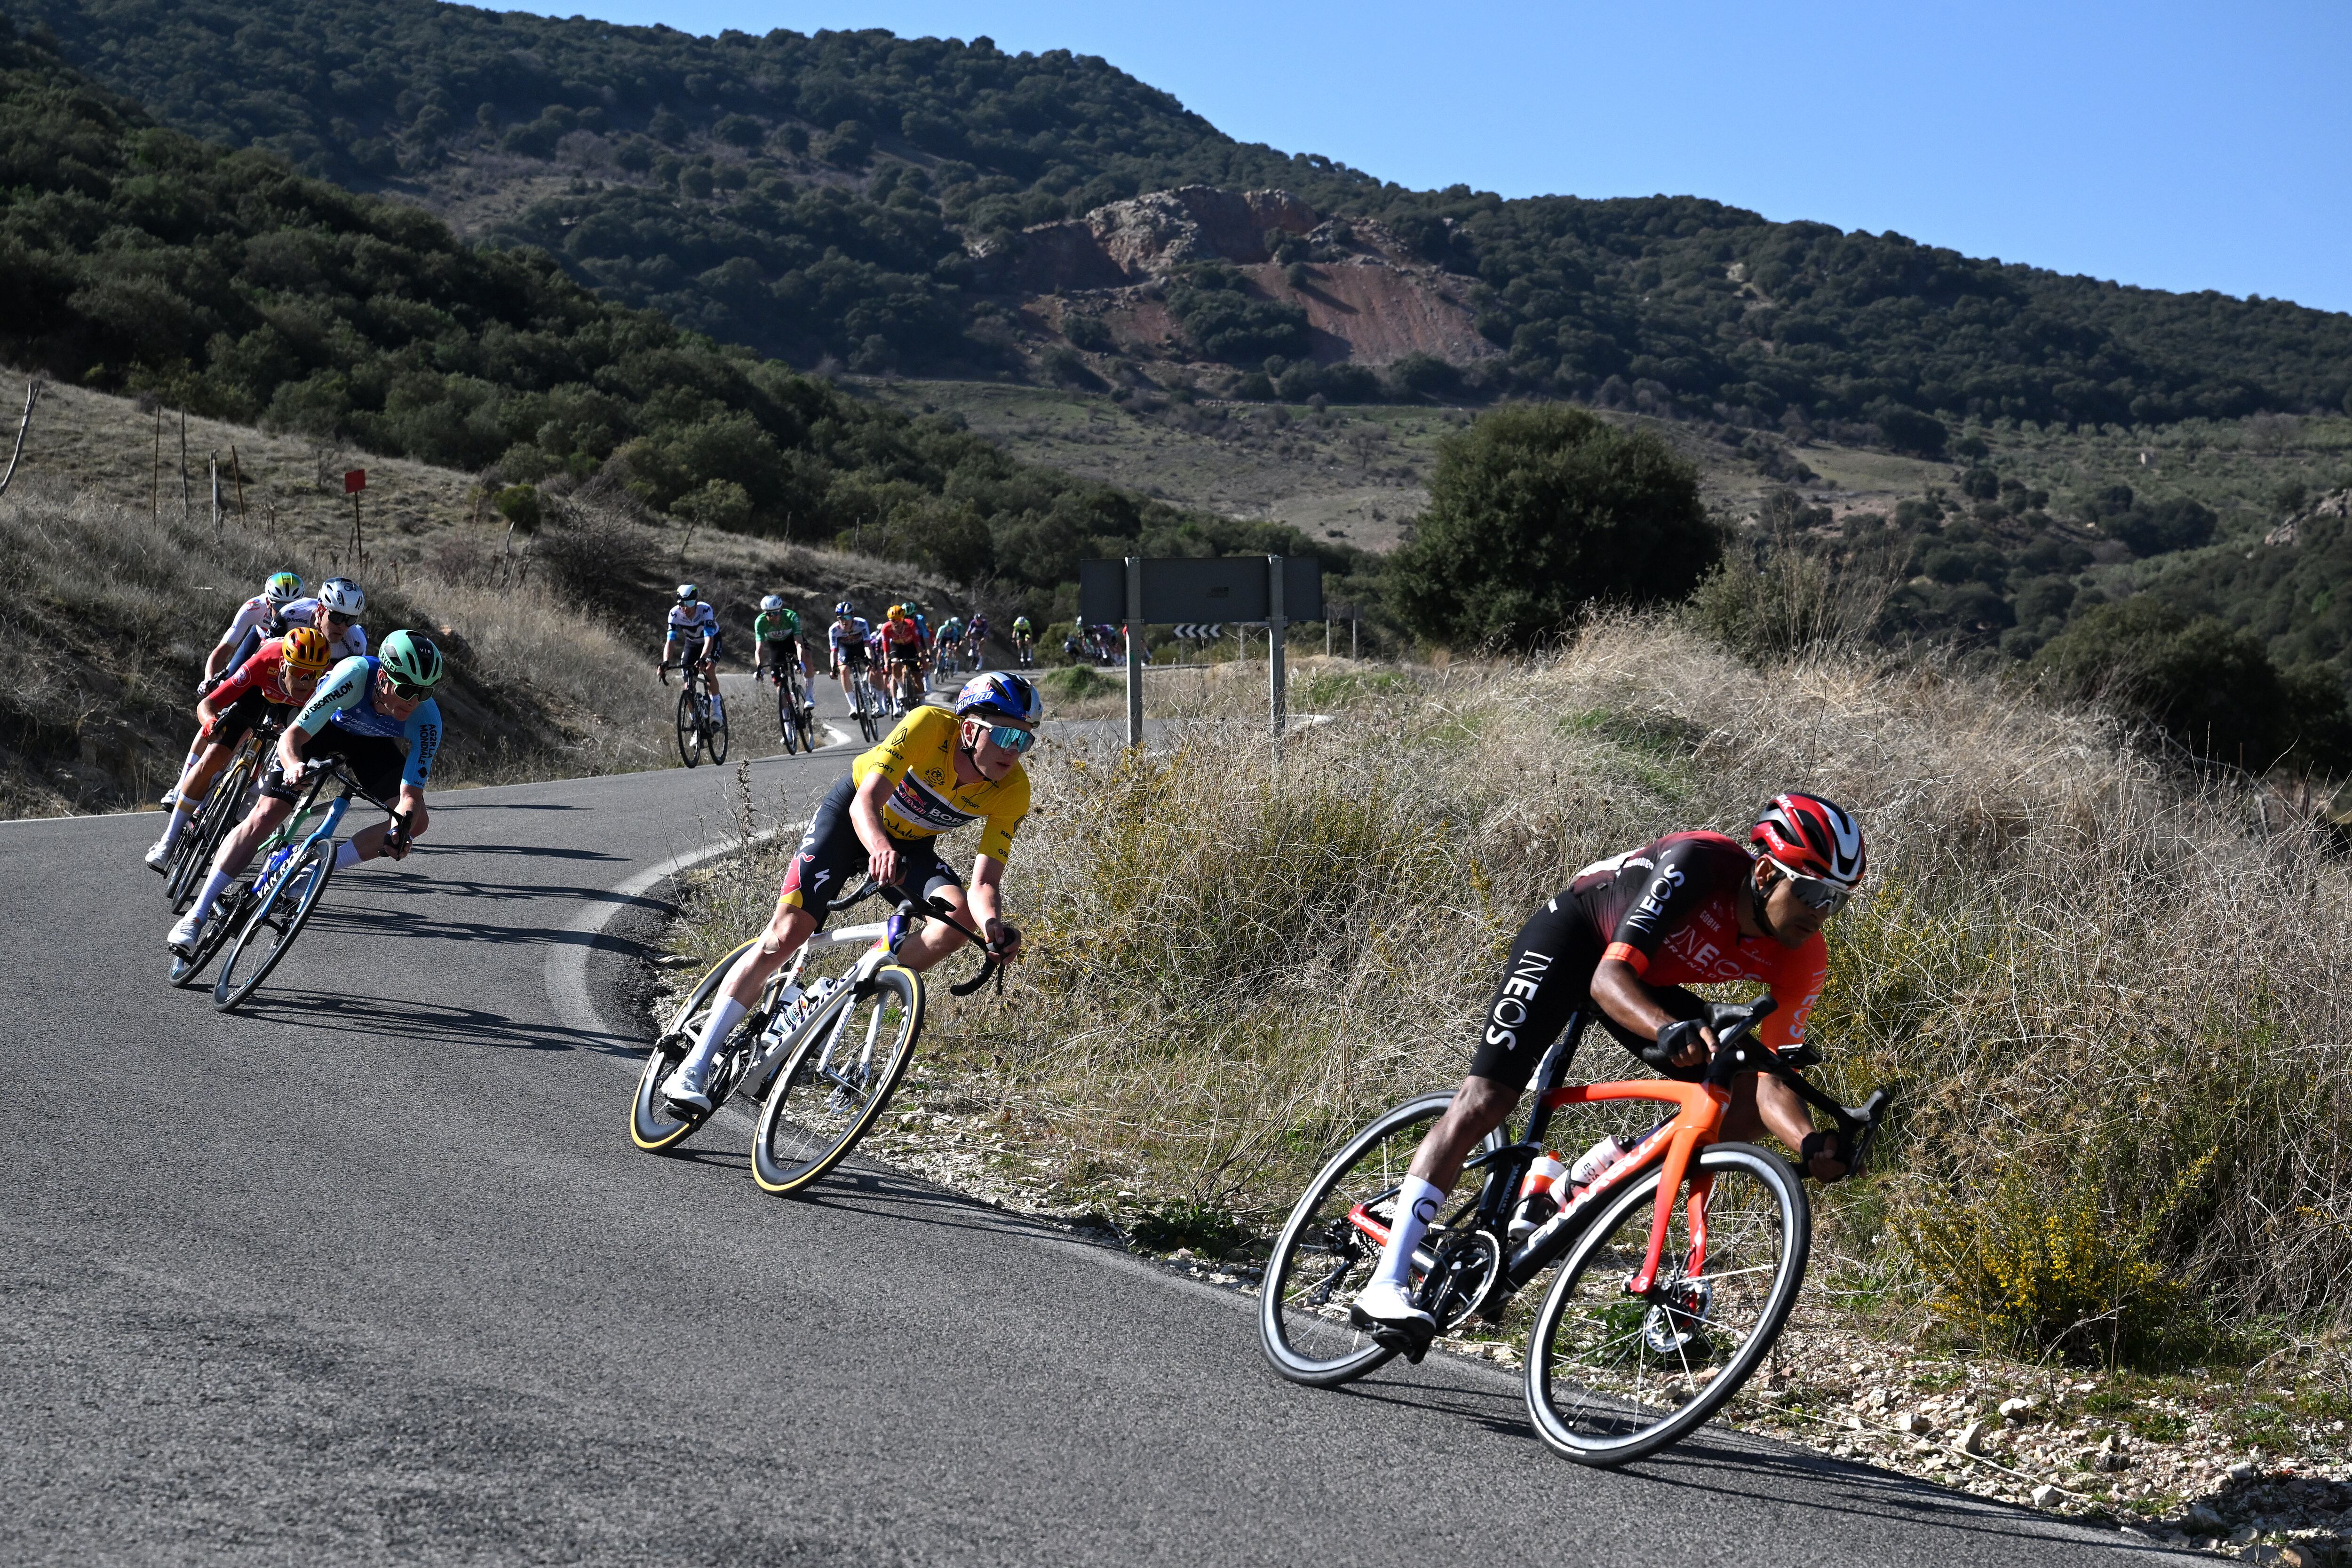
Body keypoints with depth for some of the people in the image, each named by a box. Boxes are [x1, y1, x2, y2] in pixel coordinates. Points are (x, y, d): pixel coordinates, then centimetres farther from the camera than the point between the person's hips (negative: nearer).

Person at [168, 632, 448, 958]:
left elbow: (412, 794, -32)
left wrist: (401, 828, -53)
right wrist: (294, 767, -61)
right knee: (264, 817, -15)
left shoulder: (427, 719, -34)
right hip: (322, 725, -3)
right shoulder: (355, 674, -41)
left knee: (418, 820, -16)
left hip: (371, 743, 3)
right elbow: (292, 737, -39)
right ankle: (196, 915, -10)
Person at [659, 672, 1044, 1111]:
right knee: (786, 933, -17)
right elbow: (866, 801, -38)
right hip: (852, 815, -3)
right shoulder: (930, 726, -32)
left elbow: (985, 882, -26)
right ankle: (695, 1067, -12)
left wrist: (993, 925, -49)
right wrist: (879, 848, -60)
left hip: (912, 843, 3)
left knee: (961, 915, -26)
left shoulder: (1013, 790, -23)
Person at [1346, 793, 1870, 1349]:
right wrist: (1670, 1030, -59)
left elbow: (1771, 1079, -20)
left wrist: (1812, 1145, -40)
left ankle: (1597, 1172, 3)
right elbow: (1610, 979, -40)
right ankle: (1385, 1286, -23)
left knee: (1748, 1105, -11)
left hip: (1652, 985, 6)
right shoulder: (1700, 863, -36)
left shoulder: (1802, 959, -20)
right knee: (1485, 1099, -20)